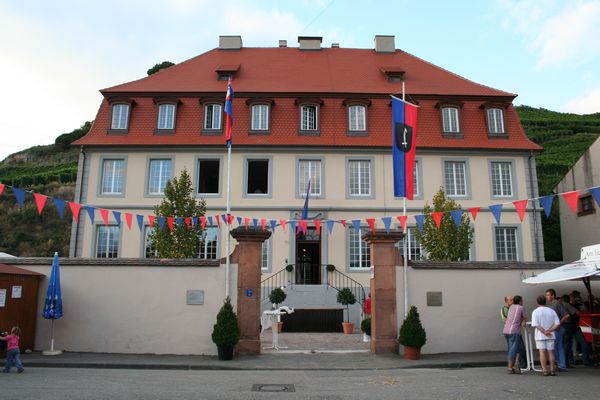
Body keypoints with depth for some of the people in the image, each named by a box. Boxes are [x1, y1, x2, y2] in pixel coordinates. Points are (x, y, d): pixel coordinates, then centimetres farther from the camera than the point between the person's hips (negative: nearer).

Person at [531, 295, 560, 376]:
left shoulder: (535, 311, -5)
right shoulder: (552, 311, 4)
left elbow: (535, 325, -15)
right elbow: (557, 324, -4)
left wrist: (544, 331, -12)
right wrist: (549, 330, -10)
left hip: (540, 336, -3)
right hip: (551, 336, 3)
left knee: (542, 352, -1)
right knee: (551, 352, 8)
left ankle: (545, 370, -3)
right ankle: (552, 370, 9)